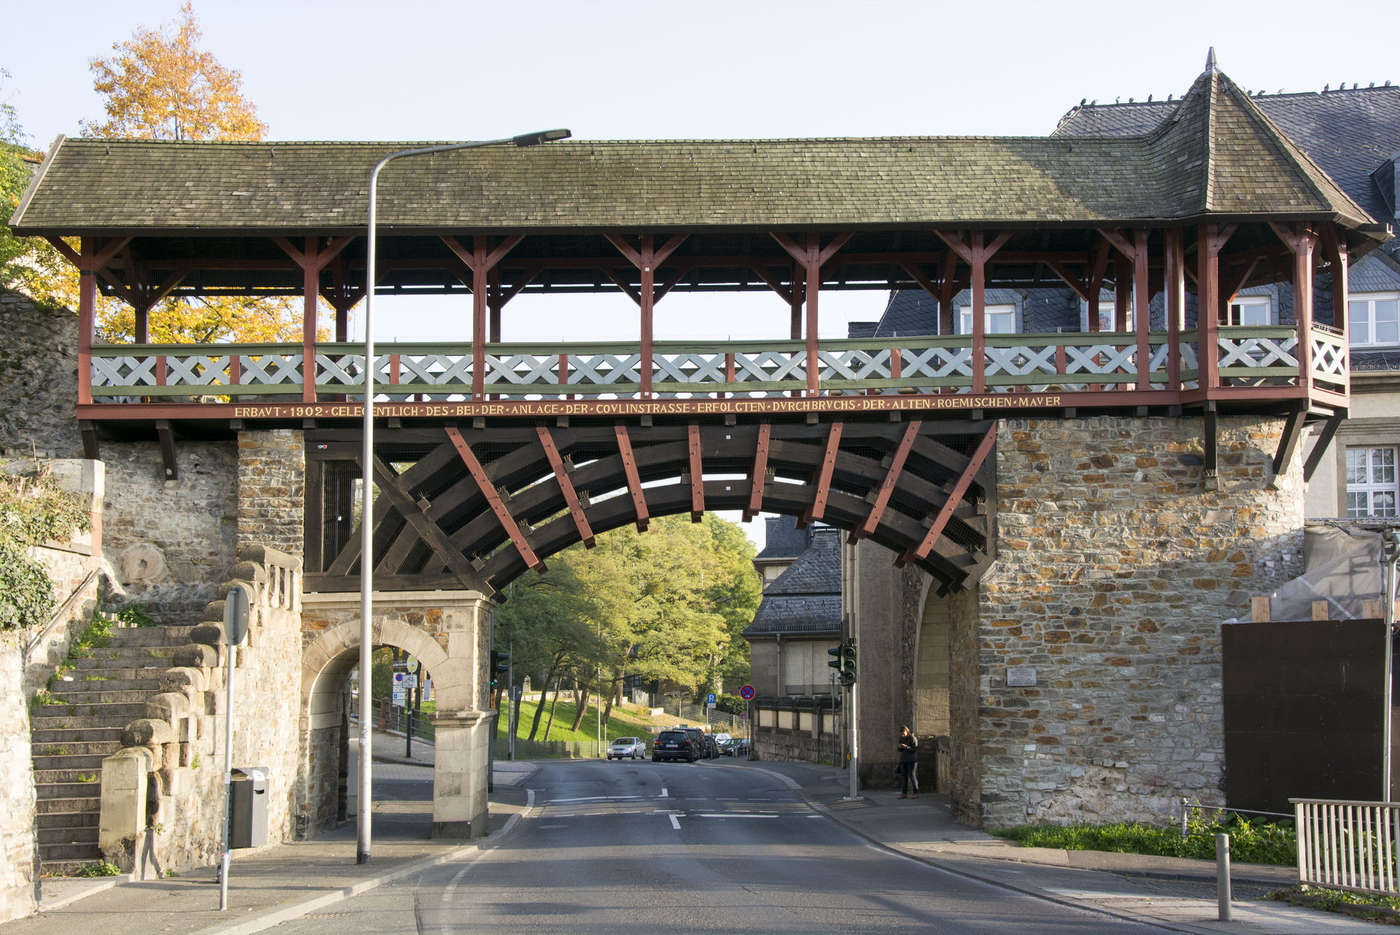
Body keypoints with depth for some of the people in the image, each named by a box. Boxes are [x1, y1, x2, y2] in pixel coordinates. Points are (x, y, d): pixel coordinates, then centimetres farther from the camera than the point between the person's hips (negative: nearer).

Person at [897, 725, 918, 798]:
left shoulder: (913, 738, -10)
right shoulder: (901, 738, 9)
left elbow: (914, 750, -14)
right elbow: (900, 750, 14)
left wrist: (906, 747, -27)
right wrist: (900, 747, -9)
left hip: (911, 760, -6)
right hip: (903, 760, 6)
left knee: (912, 776, -9)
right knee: (903, 776, 2)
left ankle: (916, 793, -5)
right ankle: (904, 794, 4)